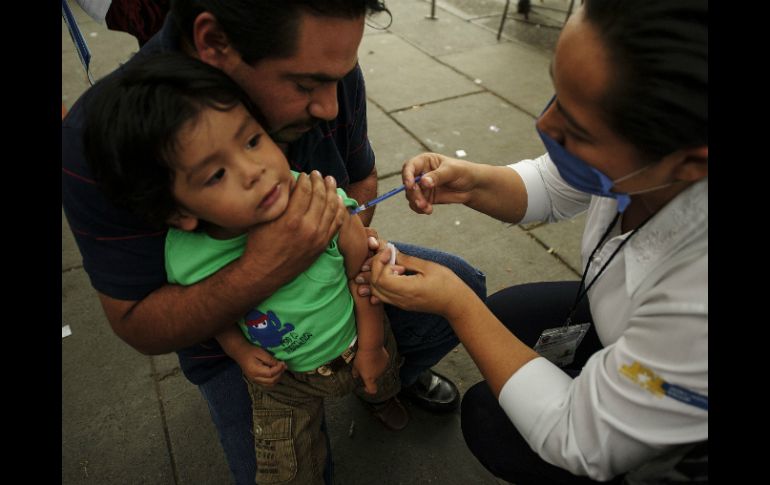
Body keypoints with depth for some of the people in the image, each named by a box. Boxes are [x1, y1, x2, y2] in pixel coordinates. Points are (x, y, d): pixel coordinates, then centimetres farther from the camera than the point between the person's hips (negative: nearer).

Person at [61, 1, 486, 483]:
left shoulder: (324, 66, -20)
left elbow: (362, 179, -1)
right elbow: (137, 326, -26)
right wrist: (261, 270, -43)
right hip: (231, 333, -3)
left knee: (462, 287, -5)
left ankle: (395, 374, 27)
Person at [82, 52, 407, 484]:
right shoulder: (186, 258, -28)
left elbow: (362, 273, -16)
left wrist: (371, 345, -7)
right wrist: (241, 351, -14)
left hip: (356, 346, 1)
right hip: (283, 376, 0)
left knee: (382, 381, 30)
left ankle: (381, 396, 68)